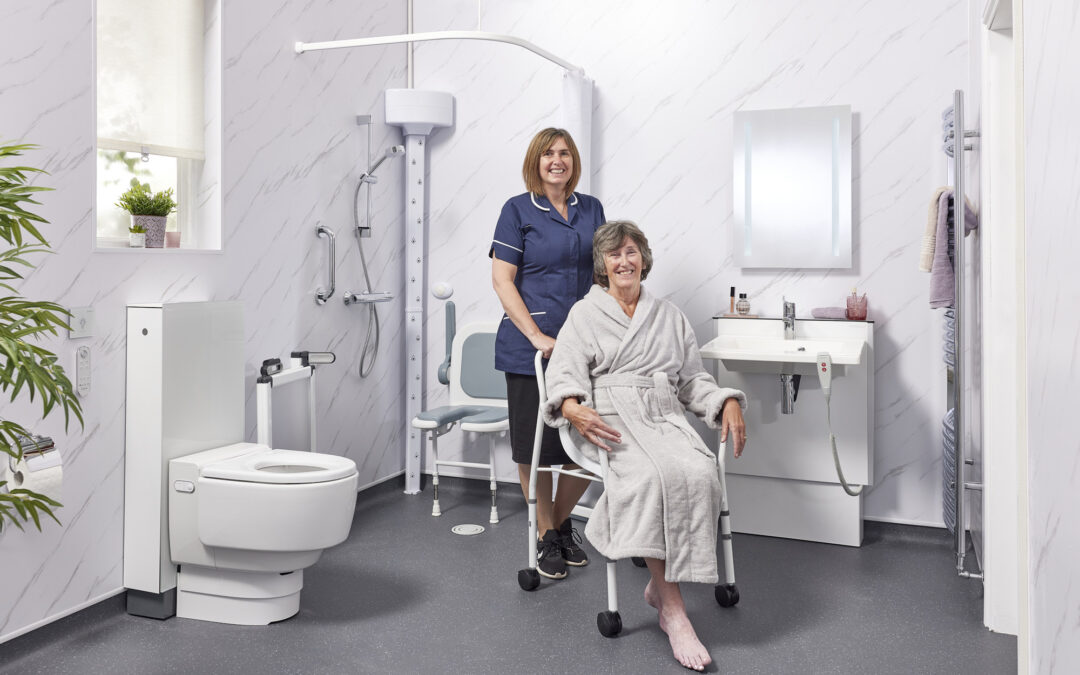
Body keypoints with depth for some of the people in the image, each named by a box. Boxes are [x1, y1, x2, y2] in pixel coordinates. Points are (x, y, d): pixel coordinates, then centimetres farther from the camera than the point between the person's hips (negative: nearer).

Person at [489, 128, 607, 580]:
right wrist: (537, 336, -14)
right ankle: (546, 536, 23)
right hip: (531, 348, -4)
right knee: (536, 445, 4)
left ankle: (562, 521, 29)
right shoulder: (518, 210, -2)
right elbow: (502, 279, -7)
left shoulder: (591, 209, 11)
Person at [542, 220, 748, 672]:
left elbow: (693, 380, 23)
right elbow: (565, 374, 2)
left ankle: (661, 584, -20)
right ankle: (672, 609, -29)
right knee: (658, 474, -35)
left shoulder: (669, 316, 24)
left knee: (702, 473, -31)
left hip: (665, 416, 3)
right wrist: (572, 406, -21)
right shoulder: (585, 314, 14)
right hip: (612, 419, -3)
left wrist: (728, 402, 2)